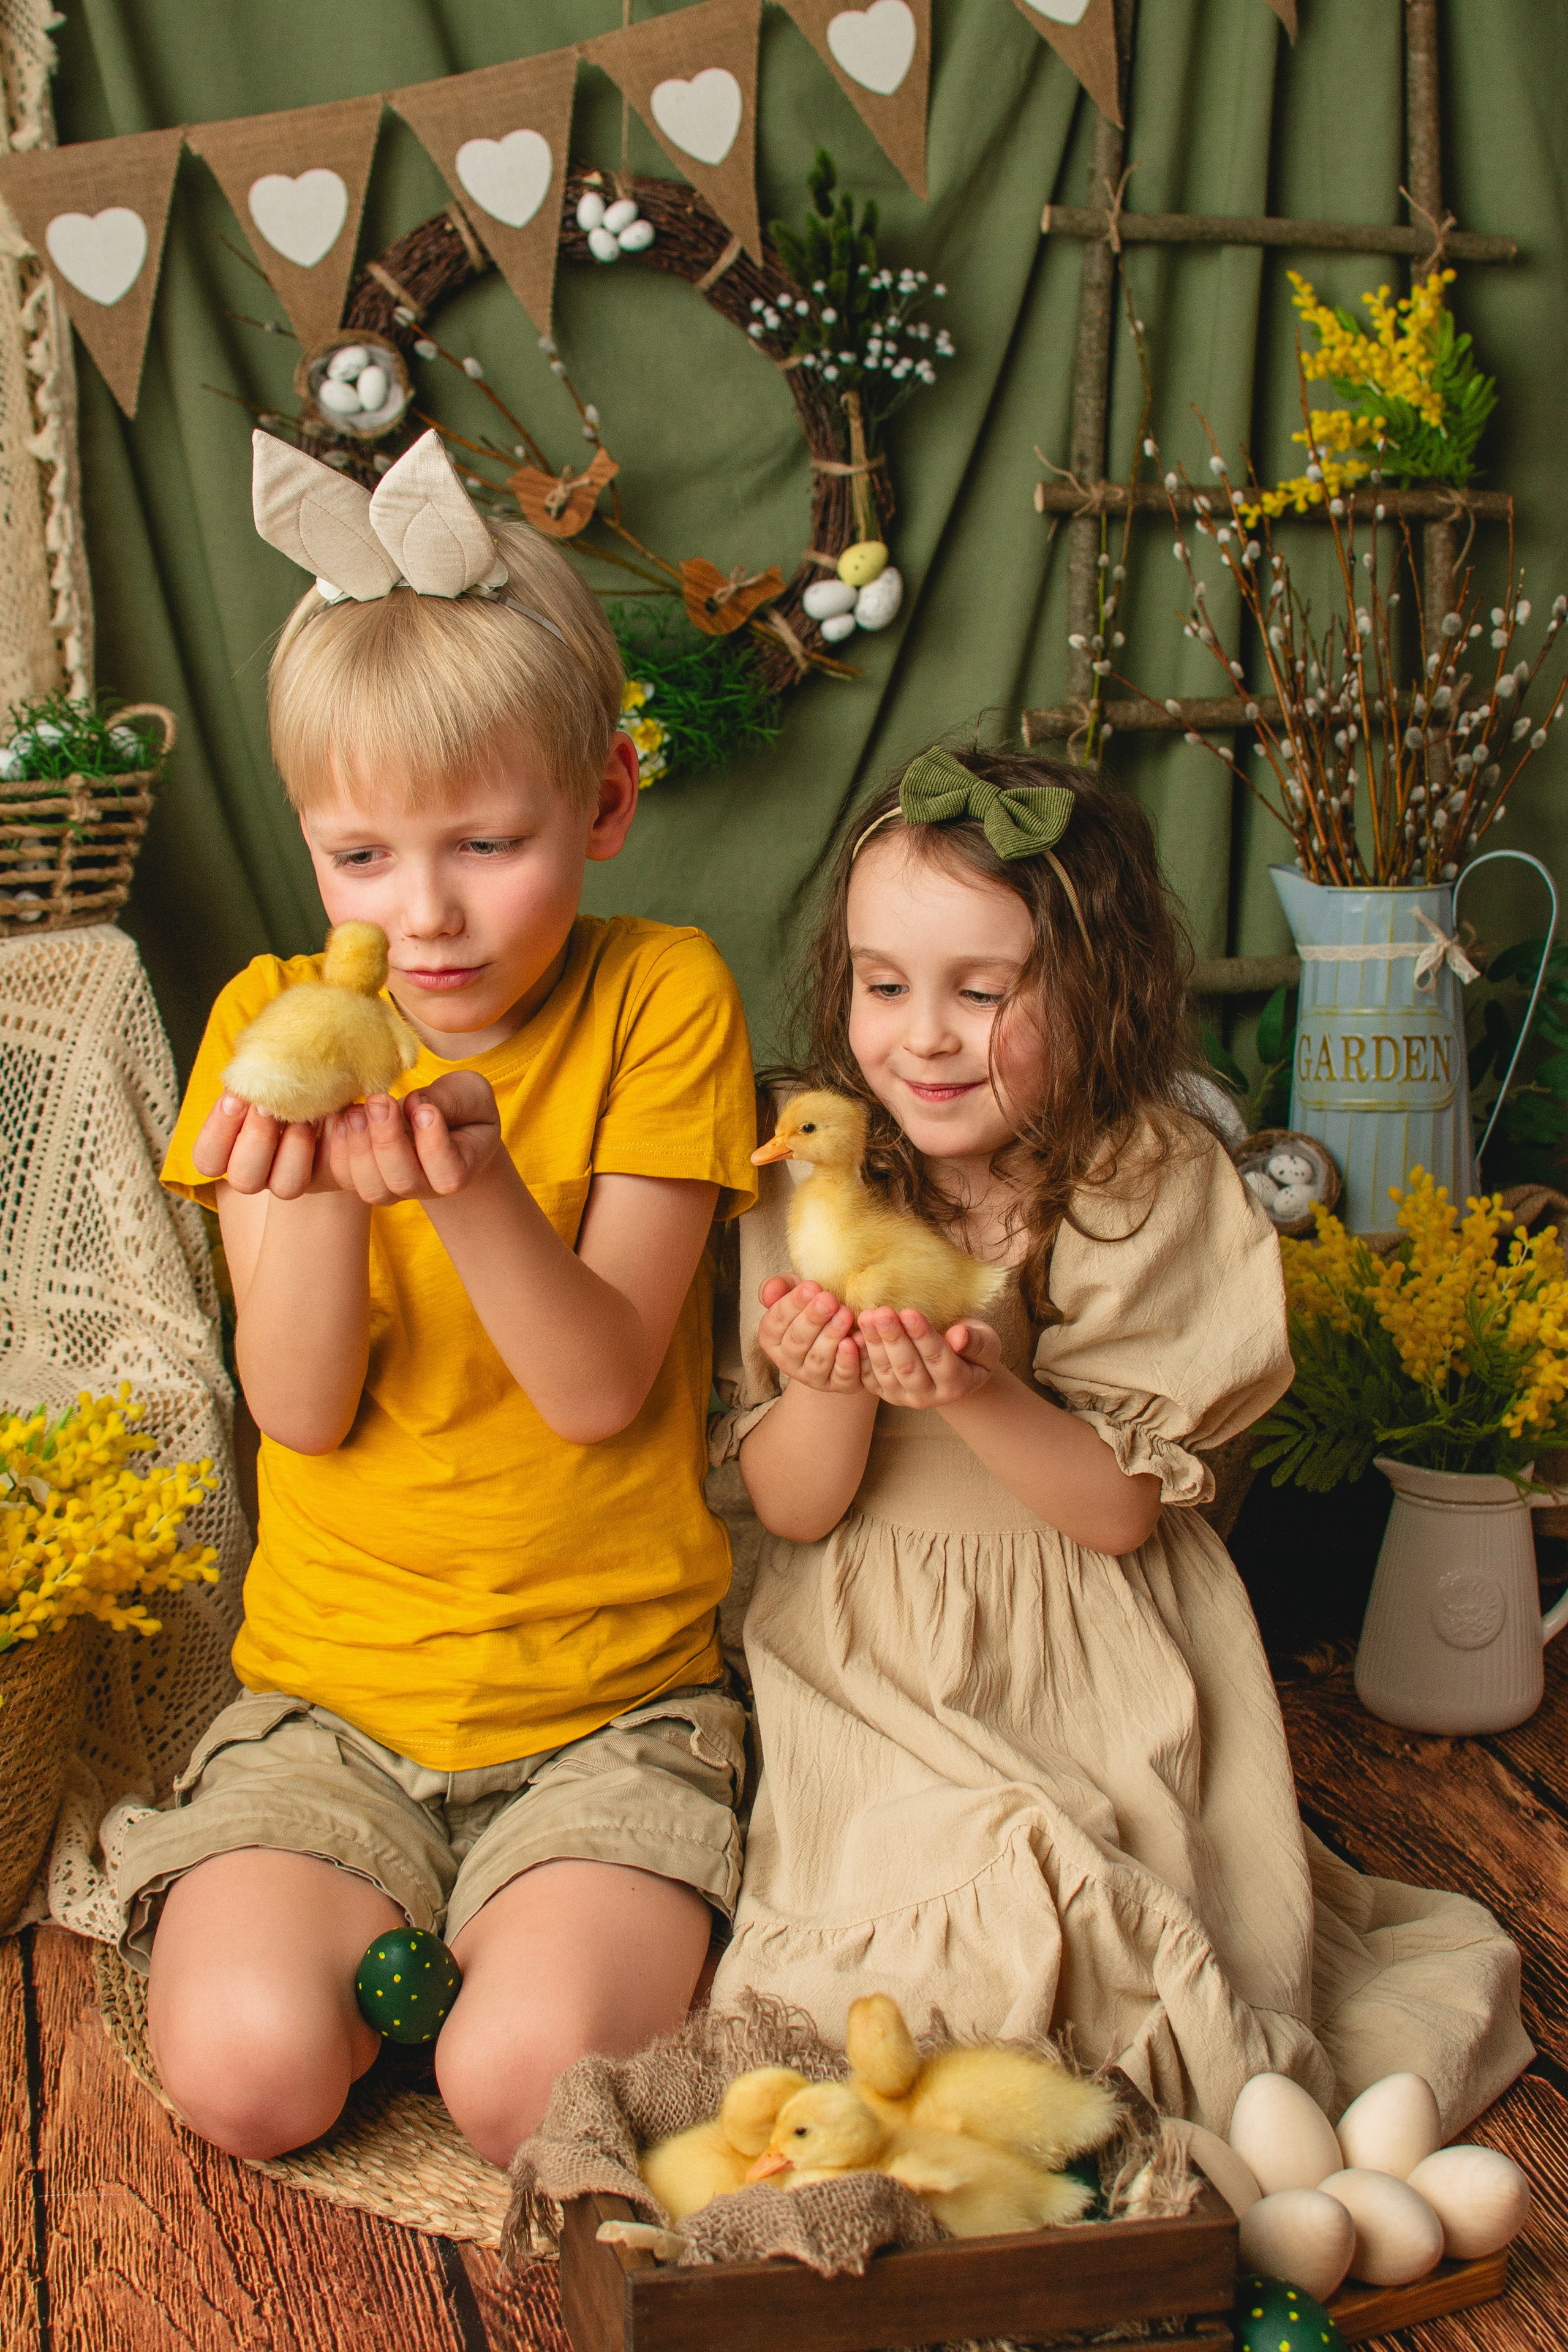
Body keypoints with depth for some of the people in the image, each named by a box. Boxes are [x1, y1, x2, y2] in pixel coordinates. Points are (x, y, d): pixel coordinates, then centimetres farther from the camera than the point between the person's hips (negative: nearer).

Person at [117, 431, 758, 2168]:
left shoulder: (661, 998, -7)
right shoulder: (270, 1022, 0)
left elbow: (601, 1385, -13)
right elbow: (303, 1411, -6)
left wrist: (475, 1190, -32)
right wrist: (313, 1199, -26)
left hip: (611, 1697, -2)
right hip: (327, 1693, 2)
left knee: (528, 2082, -22)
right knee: (243, 2065, -20)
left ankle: (573, 1945, 9)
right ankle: (379, 1949, 11)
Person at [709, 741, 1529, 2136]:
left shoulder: (1155, 1188, -9)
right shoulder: (812, 1183, -3)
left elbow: (1125, 1510, -10)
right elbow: (790, 1508, -3)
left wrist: (977, 1394, -28)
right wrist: (831, 1391, -25)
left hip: (1092, 1678, -1)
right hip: (873, 1668, 2)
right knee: (975, 1913, -18)